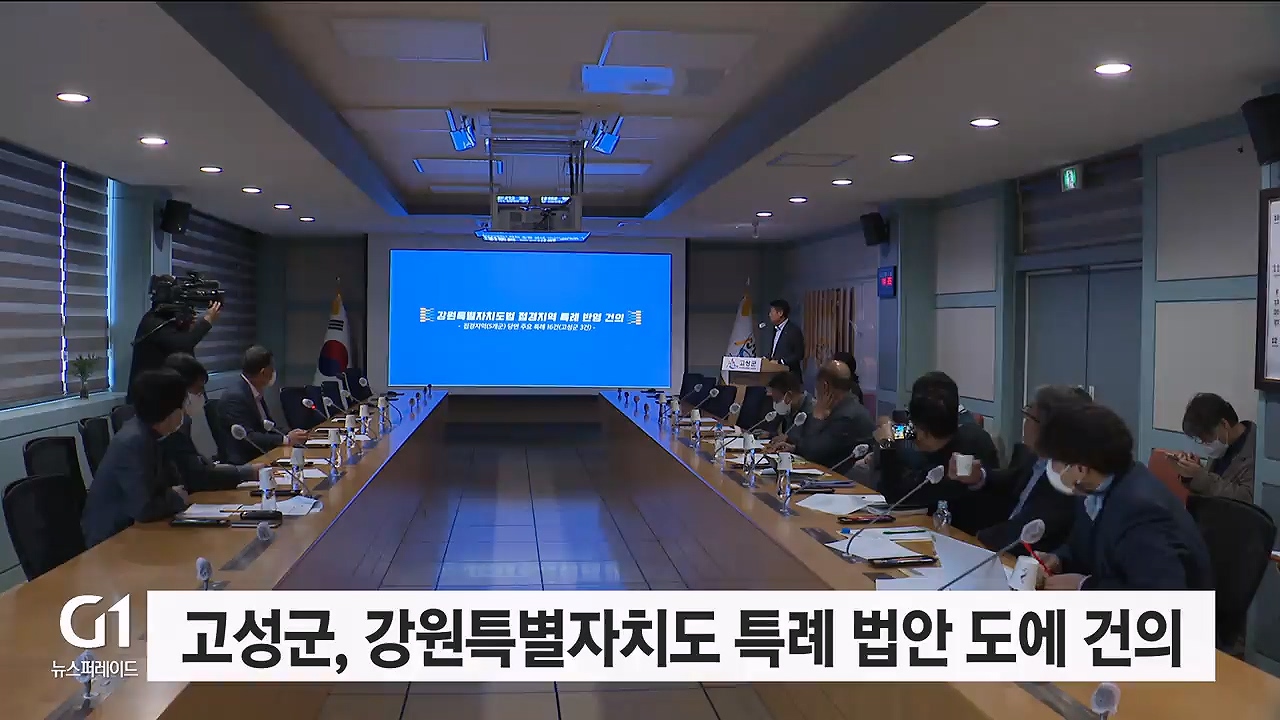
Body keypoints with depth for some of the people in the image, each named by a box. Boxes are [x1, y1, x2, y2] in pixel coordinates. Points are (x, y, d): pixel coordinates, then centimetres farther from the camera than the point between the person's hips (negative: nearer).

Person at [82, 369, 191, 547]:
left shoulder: (148, 434, 1)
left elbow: (177, 482, 7)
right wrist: (176, 498, -14)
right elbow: (144, 509, -27)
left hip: (129, 527, 8)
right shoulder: (134, 442, -24)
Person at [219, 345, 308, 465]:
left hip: (261, 456, 8)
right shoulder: (235, 397, -16)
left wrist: (287, 436, -7)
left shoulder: (256, 392, 9)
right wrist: (286, 440, -19)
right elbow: (247, 438, -21)